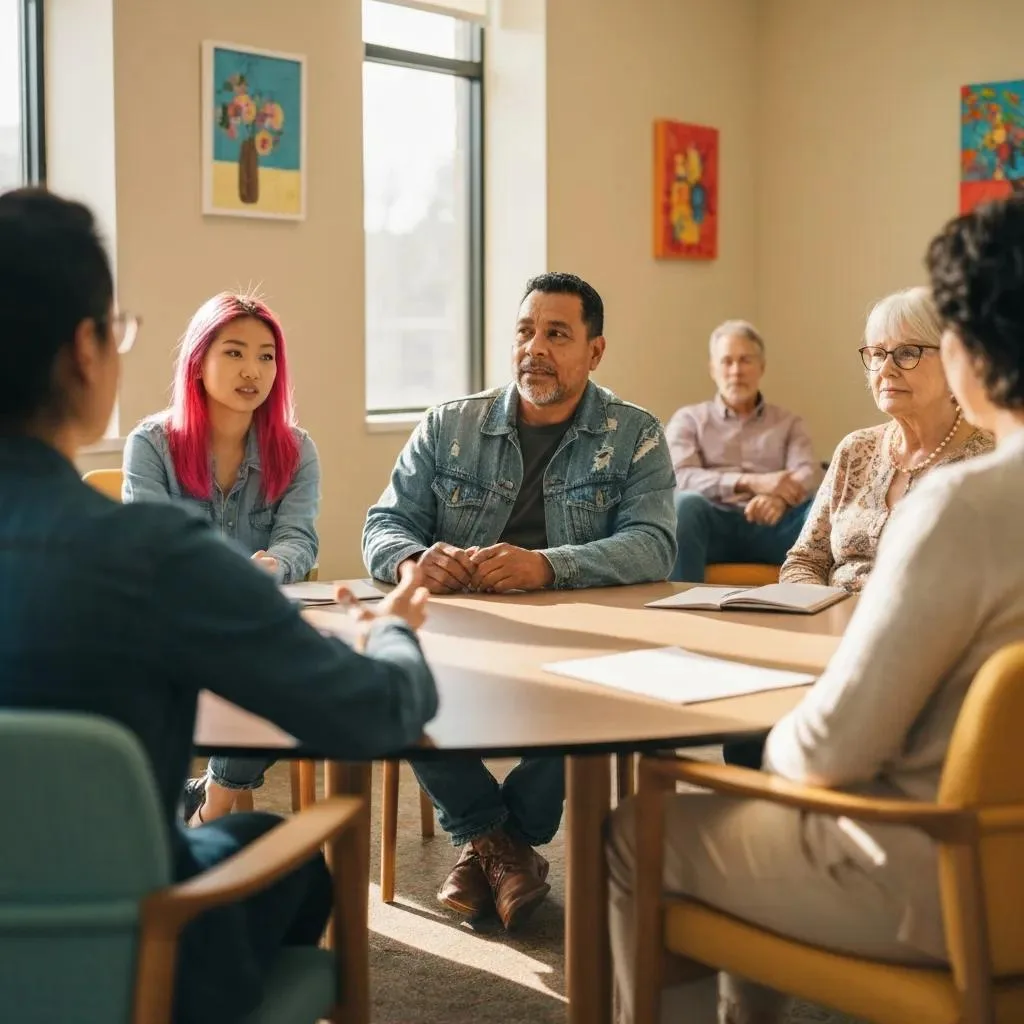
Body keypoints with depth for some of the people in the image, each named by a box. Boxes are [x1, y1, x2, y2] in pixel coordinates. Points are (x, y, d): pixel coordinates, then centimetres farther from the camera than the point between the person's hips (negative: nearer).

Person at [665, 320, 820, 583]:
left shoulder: (789, 424, 23)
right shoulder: (689, 419, 18)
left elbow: (808, 474, 3)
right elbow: (679, 477, -2)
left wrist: (781, 496, -24)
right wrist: (751, 482, -18)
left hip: (770, 525, 1)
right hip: (713, 525, -1)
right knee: (686, 502, -35)